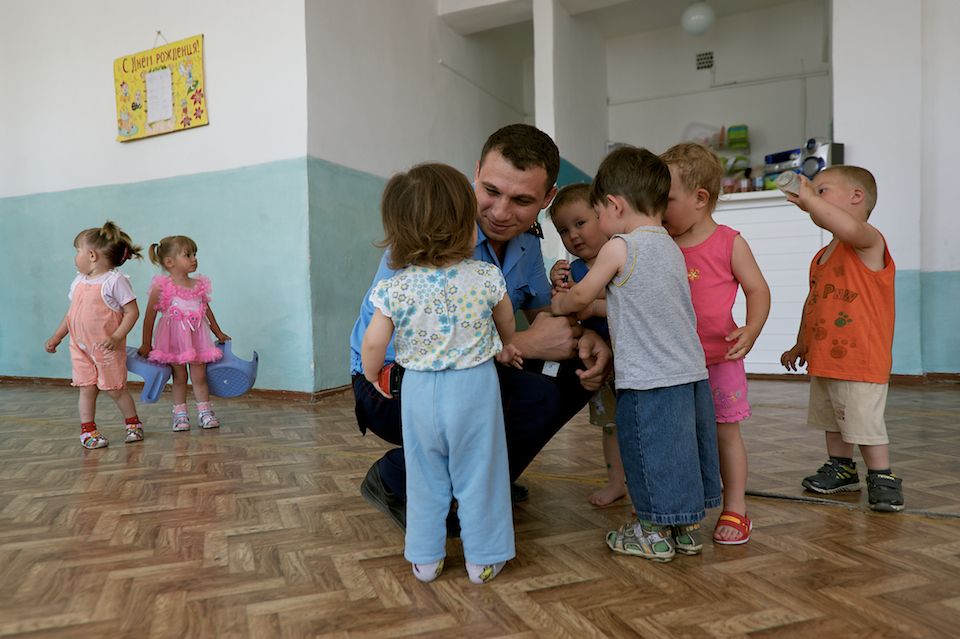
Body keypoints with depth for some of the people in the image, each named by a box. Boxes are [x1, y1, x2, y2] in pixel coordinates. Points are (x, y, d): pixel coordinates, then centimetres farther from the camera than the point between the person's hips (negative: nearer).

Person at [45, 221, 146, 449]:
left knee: (114, 388, 3)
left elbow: (132, 312, -16)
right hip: (80, 347, 6)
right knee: (86, 388, 6)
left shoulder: (115, 280, -13)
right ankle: (87, 430, 15)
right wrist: (56, 337, 20)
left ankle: (133, 422, 22)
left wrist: (116, 337, -24)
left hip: (107, 348, -6)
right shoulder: (78, 281, 10)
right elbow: (71, 313, 20)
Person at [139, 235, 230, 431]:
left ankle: (205, 412, 16)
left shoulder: (199, 285, 3)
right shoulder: (161, 286, -10)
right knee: (179, 376, 6)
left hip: (196, 336, 3)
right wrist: (146, 344, -2)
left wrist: (219, 333, 22)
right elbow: (150, 316, -5)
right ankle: (180, 414, 18)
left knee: (199, 376, 6)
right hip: (174, 338, -3)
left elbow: (207, 310, 16)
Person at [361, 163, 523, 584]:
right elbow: (506, 323, 7)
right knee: (479, 476, 13)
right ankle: (483, 559, 27)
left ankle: (424, 558, 30)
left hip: (419, 392, 2)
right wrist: (504, 348, 29)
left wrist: (372, 376, 14)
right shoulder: (487, 278, -11)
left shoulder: (395, 288, -11)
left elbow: (372, 345, -7)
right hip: (475, 388, -1)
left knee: (425, 479, 18)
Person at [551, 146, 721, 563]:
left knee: (650, 452, 5)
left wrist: (557, 305, 20)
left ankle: (656, 534, 19)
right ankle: (687, 528, 30)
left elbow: (581, 295, 0)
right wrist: (590, 308, 26)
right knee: (686, 450, 16)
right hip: (692, 372, 8)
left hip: (649, 378, -8)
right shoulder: (670, 247, 13)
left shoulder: (620, 247, -11)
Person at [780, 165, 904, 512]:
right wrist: (801, 344, 23)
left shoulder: (868, 242, -13)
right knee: (833, 420, 19)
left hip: (861, 361, -9)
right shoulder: (820, 258, 13)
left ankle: (882, 478, 14)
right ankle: (841, 469, 35)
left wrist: (809, 197, -32)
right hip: (823, 360, 9)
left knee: (865, 422, -3)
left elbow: (847, 227, -39)